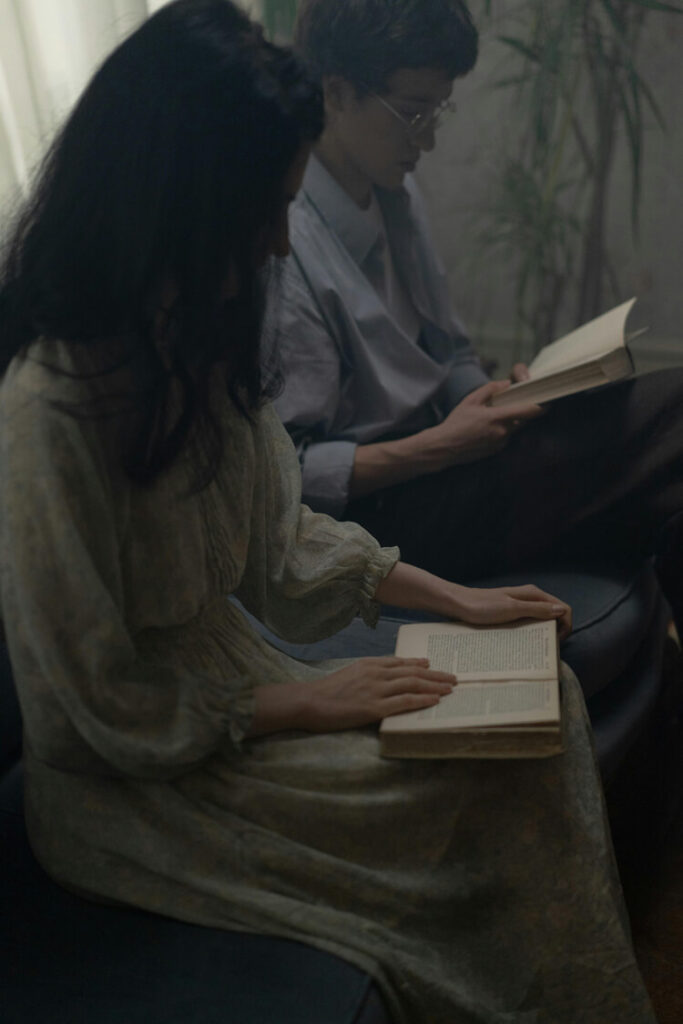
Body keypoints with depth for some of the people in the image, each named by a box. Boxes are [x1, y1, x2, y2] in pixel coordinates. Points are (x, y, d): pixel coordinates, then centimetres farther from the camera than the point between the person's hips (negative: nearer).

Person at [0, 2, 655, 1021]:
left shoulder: (196, 340, 0)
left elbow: (281, 533, 8)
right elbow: (111, 708, -21)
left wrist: (457, 600, 3)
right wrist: (310, 701, -15)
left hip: (220, 678, 8)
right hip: (133, 787, -8)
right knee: (491, 790, -15)